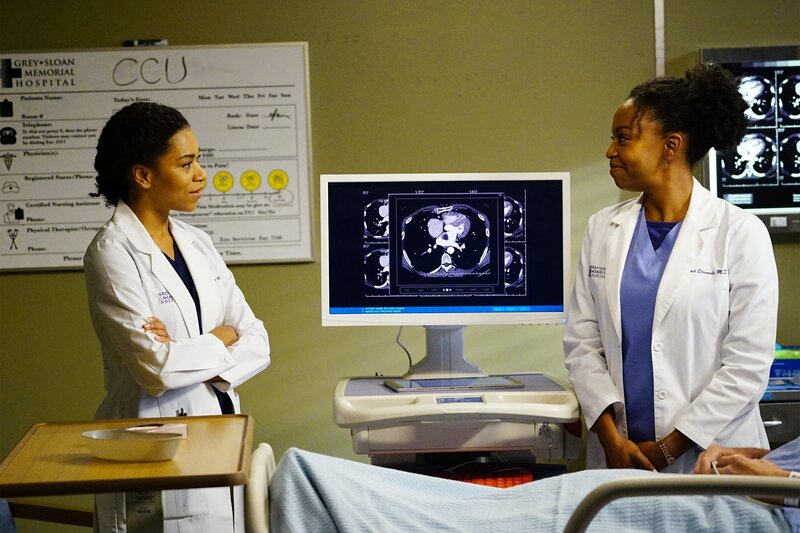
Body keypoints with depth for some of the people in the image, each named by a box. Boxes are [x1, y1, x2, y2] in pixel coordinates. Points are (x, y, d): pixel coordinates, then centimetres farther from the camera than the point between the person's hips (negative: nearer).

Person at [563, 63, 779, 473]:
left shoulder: (740, 233, -6)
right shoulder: (603, 229, 6)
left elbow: (748, 365, -9)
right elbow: (582, 340, 3)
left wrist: (669, 448, -12)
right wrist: (610, 437, -10)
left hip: (710, 460, -3)